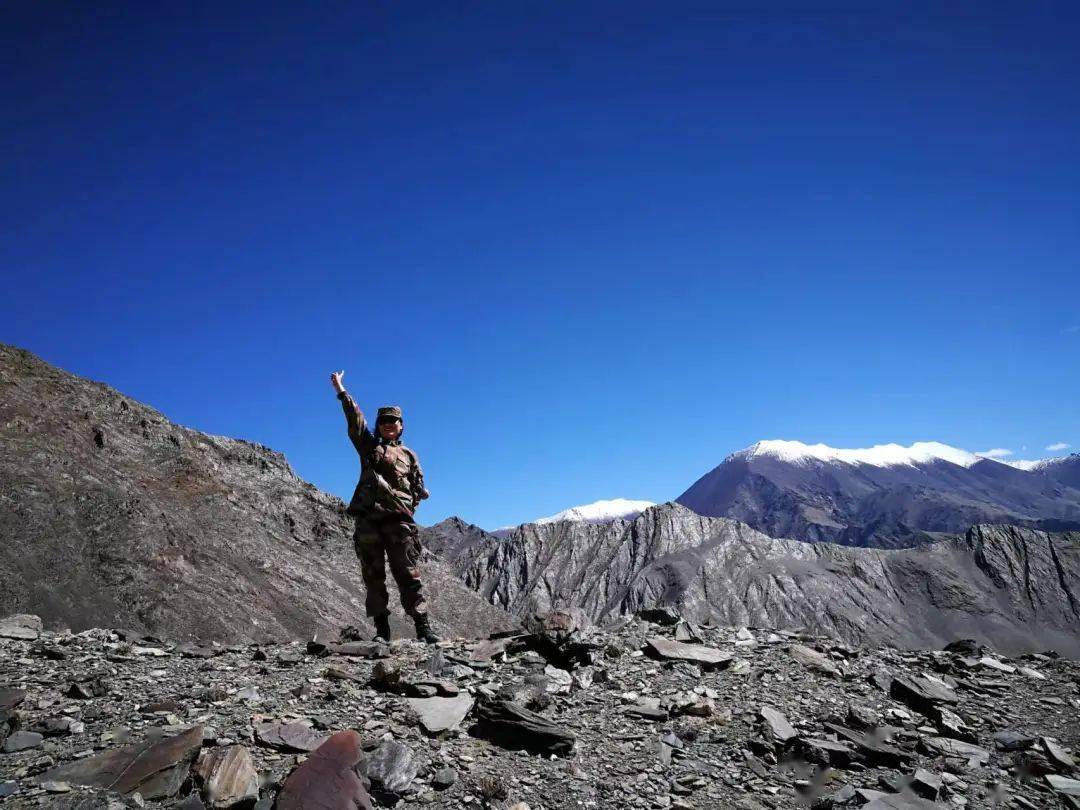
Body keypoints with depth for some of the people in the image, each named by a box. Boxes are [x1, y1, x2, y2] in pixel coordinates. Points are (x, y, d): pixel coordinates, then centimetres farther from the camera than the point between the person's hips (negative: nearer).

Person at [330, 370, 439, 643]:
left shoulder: (409, 455, 17)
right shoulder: (368, 446, 17)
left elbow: (419, 489, 15)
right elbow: (355, 419, 7)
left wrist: (407, 508, -1)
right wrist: (341, 391, -1)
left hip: (398, 520, -1)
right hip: (367, 519, 1)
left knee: (408, 575, -6)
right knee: (373, 577, 2)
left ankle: (423, 627, -6)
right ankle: (381, 629, 8)